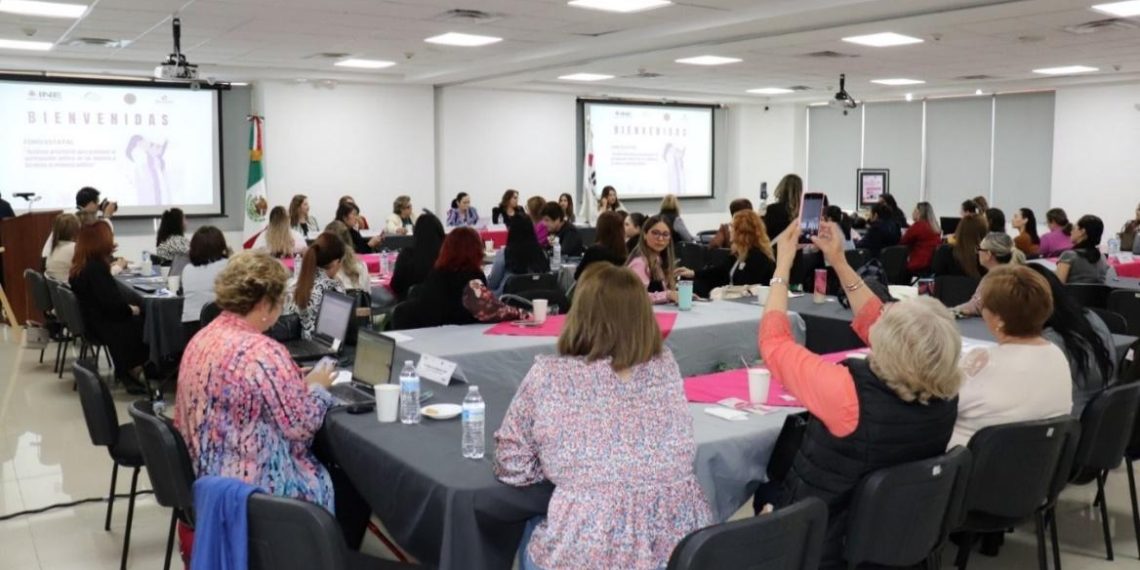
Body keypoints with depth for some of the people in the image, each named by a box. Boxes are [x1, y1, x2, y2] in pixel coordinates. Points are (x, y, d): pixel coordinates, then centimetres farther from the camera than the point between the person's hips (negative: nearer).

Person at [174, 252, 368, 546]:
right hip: (256, 487, -9)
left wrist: (298, 382, 7)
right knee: (353, 488, 13)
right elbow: (302, 426, -20)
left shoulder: (202, 338, 2)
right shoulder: (263, 352, -26)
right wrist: (316, 387, -2)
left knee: (329, 468, 25)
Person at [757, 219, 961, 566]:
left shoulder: (848, 392, -37)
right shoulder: (944, 394, -18)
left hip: (826, 544, -5)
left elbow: (773, 340, -19)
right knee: (780, 478, 28)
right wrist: (840, 263, 2)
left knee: (763, 490, 25)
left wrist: (783, 266, -10)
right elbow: (876, 324, 0)